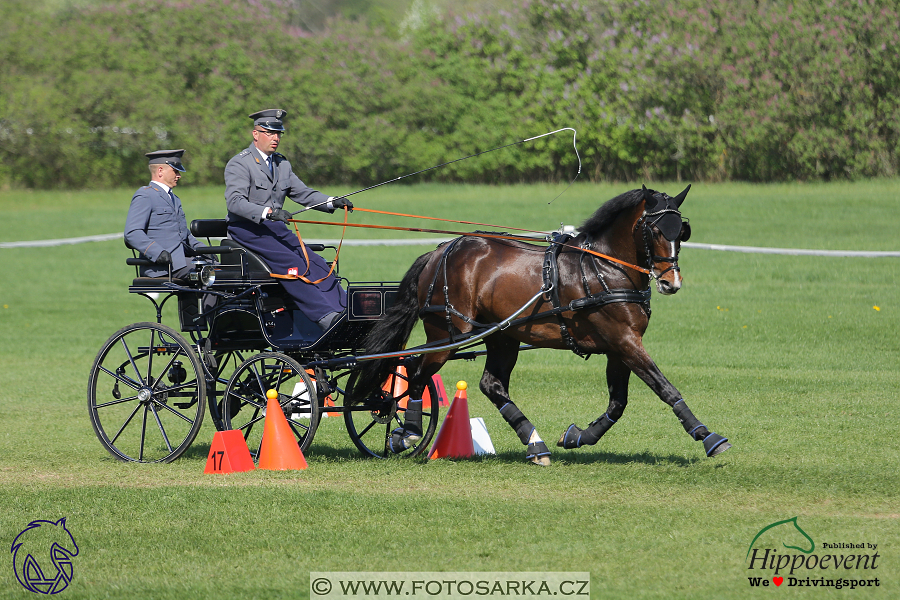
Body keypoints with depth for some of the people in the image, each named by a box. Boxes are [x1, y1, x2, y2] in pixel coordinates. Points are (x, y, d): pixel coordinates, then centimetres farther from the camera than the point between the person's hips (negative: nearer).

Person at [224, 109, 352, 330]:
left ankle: (346, 311, -20)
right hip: (247, 229, -7)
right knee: (290, 262, -26)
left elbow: (303, 193, 13)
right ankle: (325, 316, -34)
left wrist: (332, 202, -6)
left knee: (315, 262, -13)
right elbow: (235, 201, -21)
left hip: (276, 228, 7)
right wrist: (268, 212, -35)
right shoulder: (239, 164, -7)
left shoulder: (282, 165, 17)